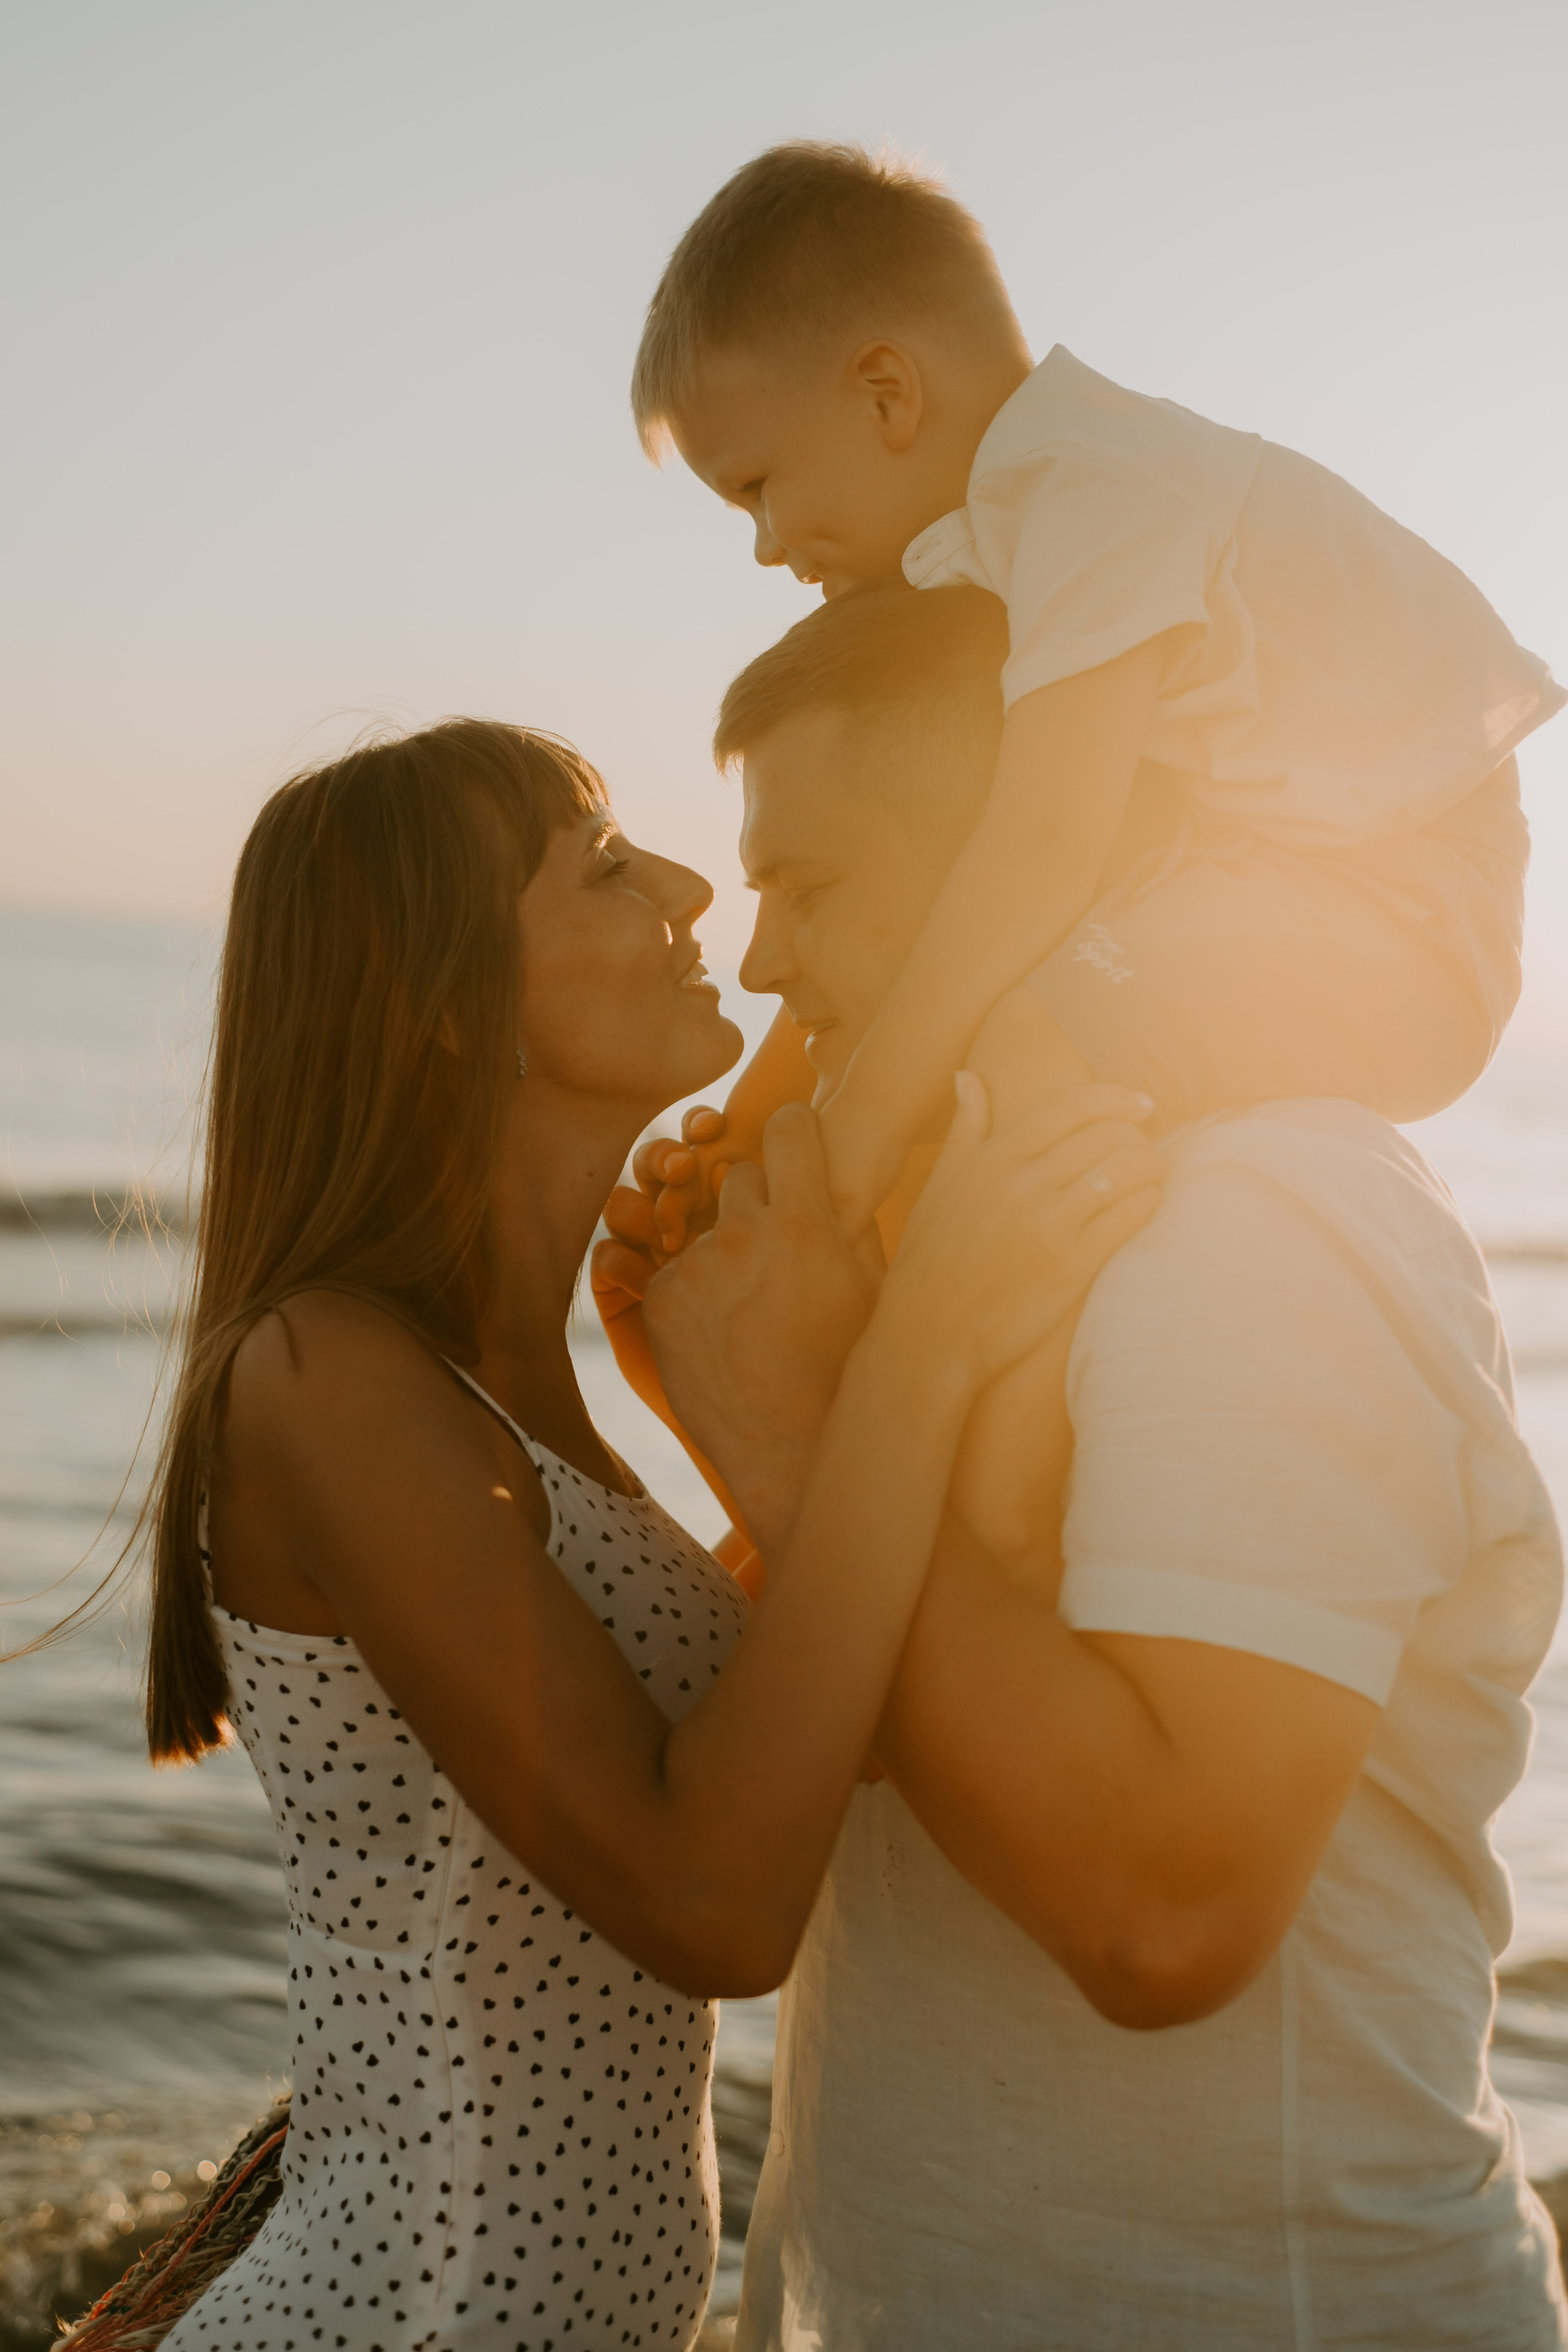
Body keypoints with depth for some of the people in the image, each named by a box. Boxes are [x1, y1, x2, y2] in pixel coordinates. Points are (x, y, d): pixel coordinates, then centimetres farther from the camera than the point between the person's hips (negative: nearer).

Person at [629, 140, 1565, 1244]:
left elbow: (1047, 843, -30)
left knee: (1013, 1060, -31)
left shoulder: (1092, 493, -18)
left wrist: (868, 1112, -28)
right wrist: (758, 1112, 14)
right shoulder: (996, 530, 14)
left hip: (1391, 925, -11)